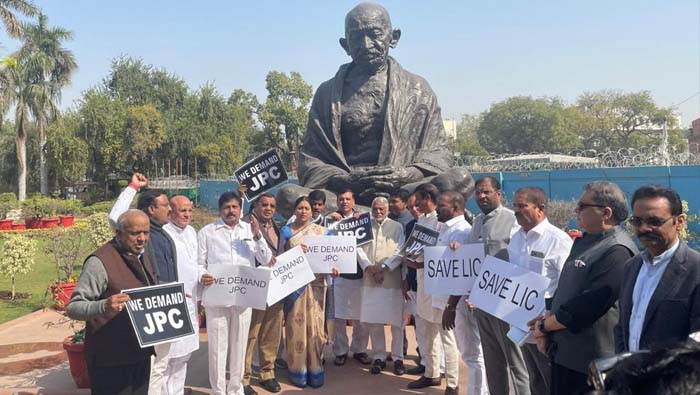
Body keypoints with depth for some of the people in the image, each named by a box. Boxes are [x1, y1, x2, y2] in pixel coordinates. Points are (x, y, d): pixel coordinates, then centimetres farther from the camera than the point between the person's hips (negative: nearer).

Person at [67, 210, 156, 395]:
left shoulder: (143, 257, 8)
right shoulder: (100, 261, -17)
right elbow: (73, 307, -21)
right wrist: (103, 306, -40)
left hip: (140, 354, 8)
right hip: (111, 360, -8)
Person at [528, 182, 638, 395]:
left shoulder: (617, 251, -20)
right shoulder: (584, 241, 11)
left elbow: (587, 307, -25)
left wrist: (544, 325, -13)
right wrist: (547, 322, 0)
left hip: (589, 362, -8)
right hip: (564, 353, 8)